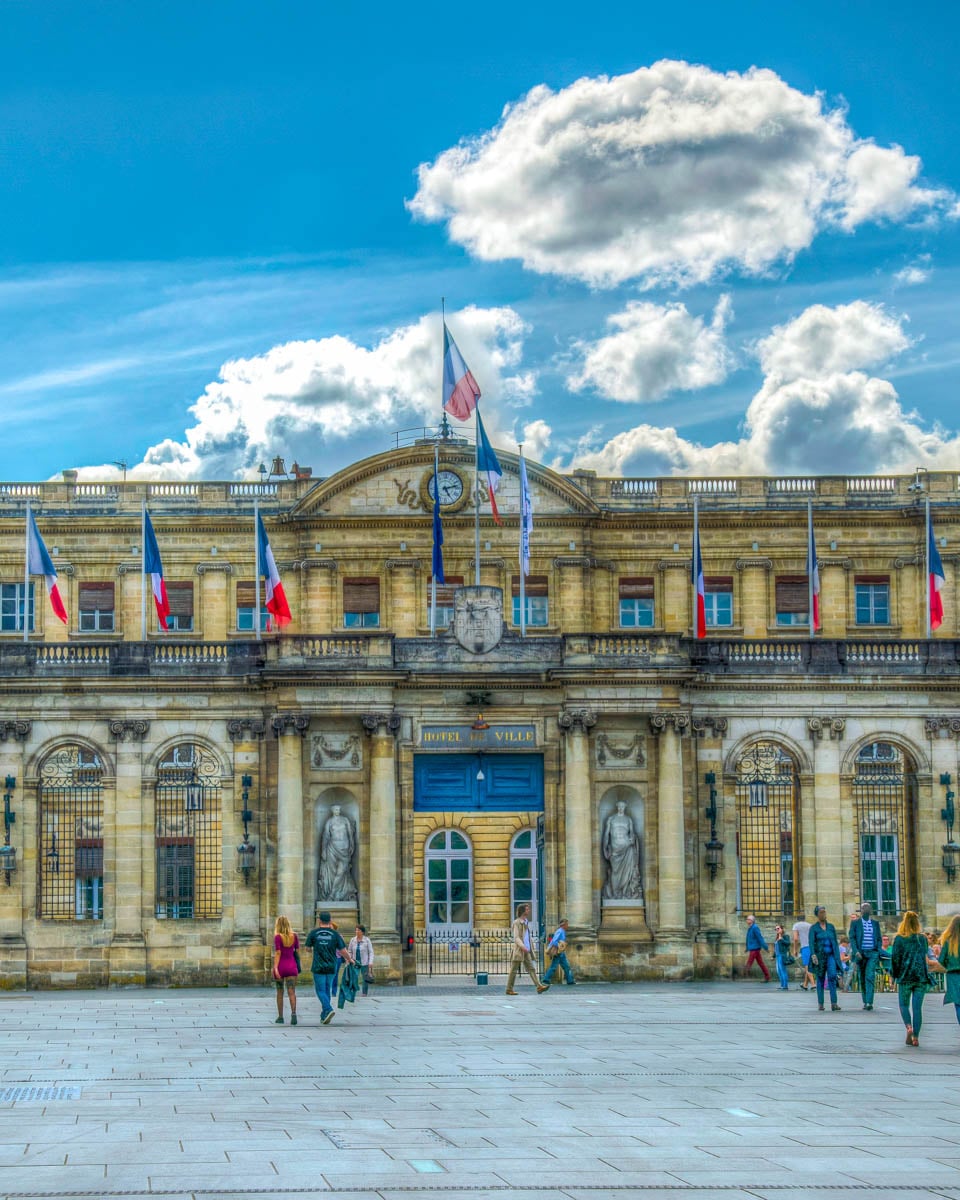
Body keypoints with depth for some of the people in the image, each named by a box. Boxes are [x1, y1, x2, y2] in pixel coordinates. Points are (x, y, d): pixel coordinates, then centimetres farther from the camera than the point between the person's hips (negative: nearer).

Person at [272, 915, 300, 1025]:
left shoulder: (278, 937, -9)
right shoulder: (294, 936, 2)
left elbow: (278, 953, -15)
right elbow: (297, 951, 8)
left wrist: (275, 968, -17)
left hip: (280, 966, -2)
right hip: (291, 966, 2)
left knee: (280, 992, 12)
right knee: (291, 992, -5)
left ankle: (280, 1017, 16)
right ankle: (293, 1013, -26)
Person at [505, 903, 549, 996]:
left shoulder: (526, 922, 17)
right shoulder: (516, 923, -7)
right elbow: (516, 938, -16)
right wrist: (523, 947, -30)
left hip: (526, 951, 8)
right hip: (518, 950, -8)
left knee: (531, 969, -2)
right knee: (514, 970, -1)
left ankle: (539, 986, -11)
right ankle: (509, 989, 4)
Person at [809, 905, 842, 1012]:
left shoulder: (831, 927, 11)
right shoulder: (813, 928, 0)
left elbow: (835, 942, 14)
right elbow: (811, 943, -11)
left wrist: (837, 957, 11)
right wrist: (813, 955, -26)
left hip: (830, 956, 2)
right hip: (819, 956, -2)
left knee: (832, 977, -15)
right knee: (820, 980, 3)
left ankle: (834, 1004, -21)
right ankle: (820, 1004, 13)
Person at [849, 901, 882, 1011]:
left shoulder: (875, 923, 12)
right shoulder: (855, 923, 6)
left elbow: (879, 939, 14)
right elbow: (851, 938, 0)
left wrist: (878, 953, 3)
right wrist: (856, 951, -13)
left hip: (872, 953, 0)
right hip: (860, 954, 0)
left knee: (870, 977, -14)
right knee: (862, 979, 5)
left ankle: (869, 1003, -21)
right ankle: (865, 1002, 17)